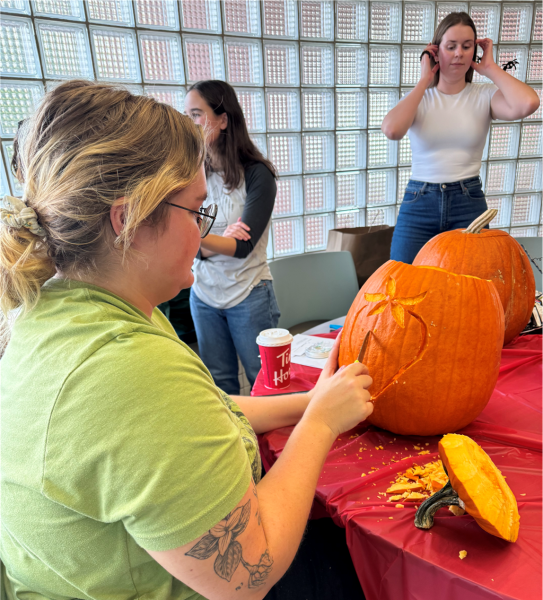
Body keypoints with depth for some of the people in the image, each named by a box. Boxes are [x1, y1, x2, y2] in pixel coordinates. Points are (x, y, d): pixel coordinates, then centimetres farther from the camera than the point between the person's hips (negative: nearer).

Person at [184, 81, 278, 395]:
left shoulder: (257, 174, -12)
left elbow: (243, 246, -20)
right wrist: (219, 241, -21)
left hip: (249, 295, -4)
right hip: (204, 295, 5)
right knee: (219, 386, 15)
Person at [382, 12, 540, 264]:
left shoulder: (484, 96, 4)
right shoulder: (418, 98, 4)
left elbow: (528, 103, -17)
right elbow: (392, 130, -19)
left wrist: (490, 68, -3)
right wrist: (424, 81, -5)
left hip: (469, 204, 1)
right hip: (418, 204, 0)